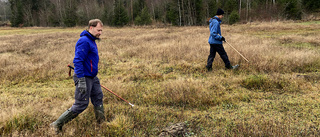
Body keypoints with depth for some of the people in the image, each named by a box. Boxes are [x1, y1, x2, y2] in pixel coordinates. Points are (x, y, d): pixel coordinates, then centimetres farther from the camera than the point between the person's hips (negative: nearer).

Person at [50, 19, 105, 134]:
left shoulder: (91, 40, 12)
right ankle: (57, 125, 8)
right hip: (84, 77, -10)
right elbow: (77, 61, -26)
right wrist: (81, 81, -28)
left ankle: (102, 123, 32)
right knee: (81, 105, -4)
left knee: (98, 98, 16)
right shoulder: (84, 41, -20)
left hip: (92, 77, 10)